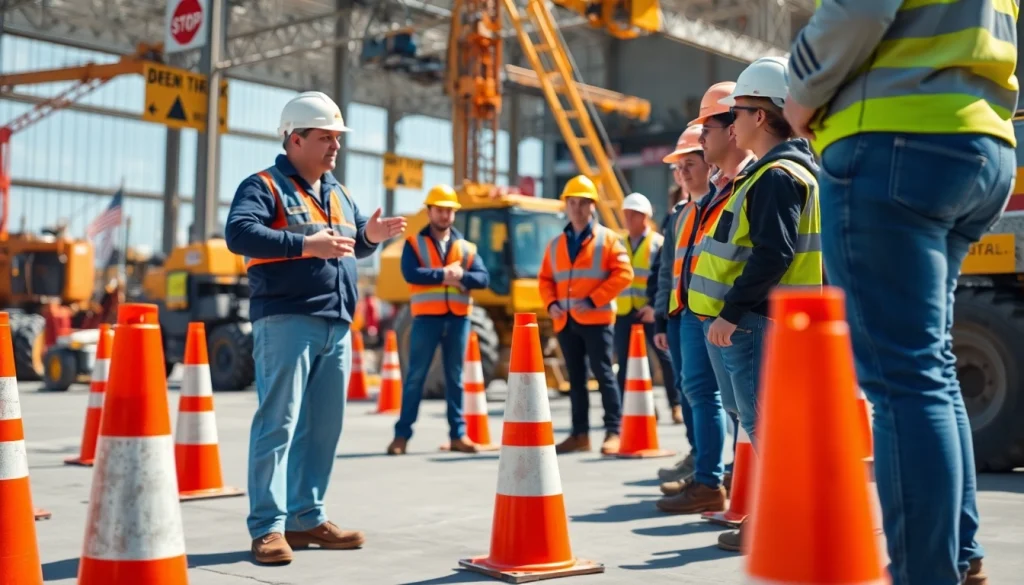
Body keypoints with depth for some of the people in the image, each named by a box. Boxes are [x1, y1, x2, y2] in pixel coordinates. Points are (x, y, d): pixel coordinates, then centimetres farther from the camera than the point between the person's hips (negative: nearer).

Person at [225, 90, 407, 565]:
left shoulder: (337, 193, 21)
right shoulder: (264, 186, -4)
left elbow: (353, 245, 27)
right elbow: (239, 233, -20)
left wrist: (370, 235, 3)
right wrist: (305, 244, -28)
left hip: (336, 326, 8)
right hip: (285, 322, -8)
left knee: (323, 426, 10)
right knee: (279, 423, -9)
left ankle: (307, 517, 20)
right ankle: (268, 526, -4)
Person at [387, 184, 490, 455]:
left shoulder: (466, 247, 13)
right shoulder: (414, 243, 4)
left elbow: (483, 278, 1)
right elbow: (410, 273, -13)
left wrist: (461, 276, -16)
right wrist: (443, 275, -15)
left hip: (458, 318, 3)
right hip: (427, 317, -3)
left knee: (455, 377, 8)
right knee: (416, 376, -1)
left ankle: (458, 434, 12)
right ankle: (402, 434, 3)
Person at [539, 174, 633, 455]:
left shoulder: (607, 238, 0)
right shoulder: (555, 244, 15)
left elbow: (623, 274, -8)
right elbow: (545, 279, 18)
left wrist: (593, 300, -15)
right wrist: (550, 303, -2)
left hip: (596, 319, -5)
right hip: (565, 321, 5)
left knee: (603, 374, -6)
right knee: (576, 378, 10)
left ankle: (613, 432, -2)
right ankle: (580, 434, 16)